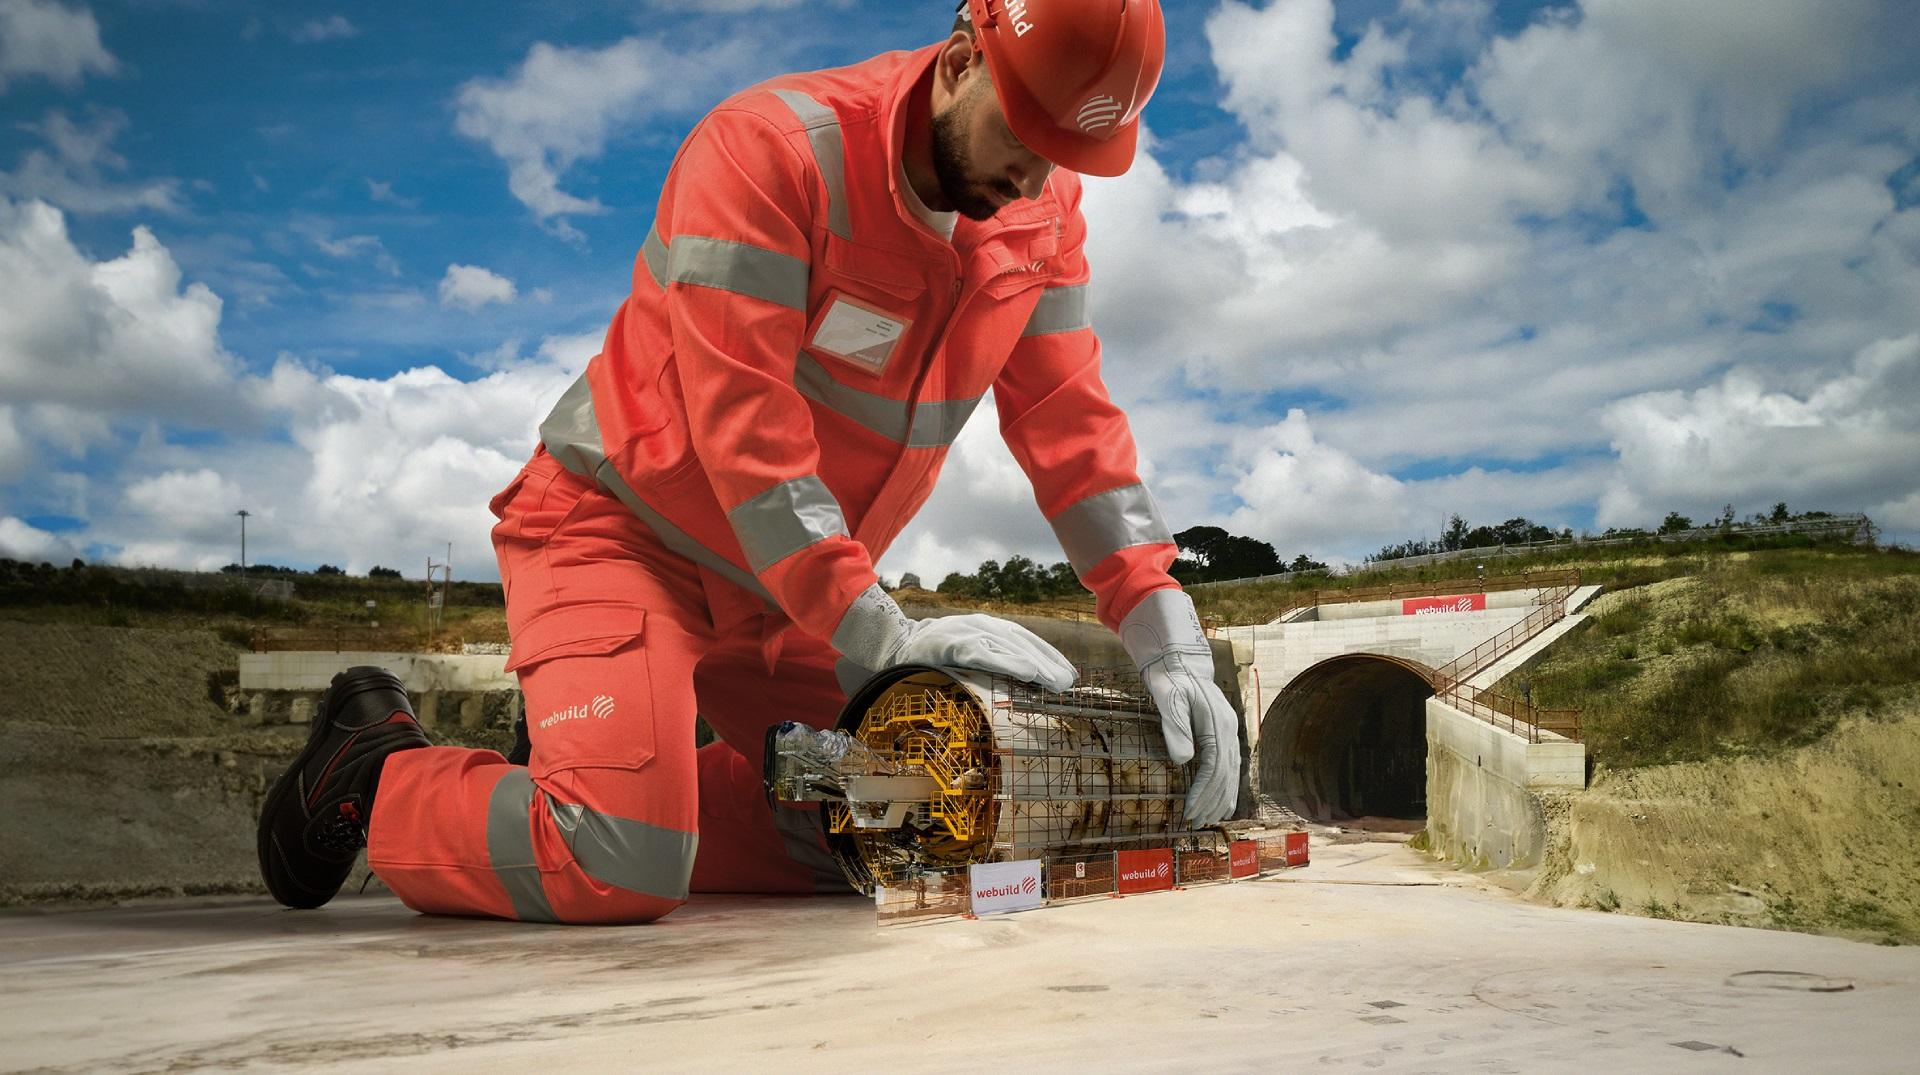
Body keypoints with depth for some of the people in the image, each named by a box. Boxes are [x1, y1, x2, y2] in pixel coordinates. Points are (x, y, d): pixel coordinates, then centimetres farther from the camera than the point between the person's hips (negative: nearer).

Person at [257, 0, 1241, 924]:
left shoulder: (1042, 208, -3)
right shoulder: (765, 150, -24)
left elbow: (1071, 424, -4)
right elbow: (745, 427, -29)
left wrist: (1170, 642, -14)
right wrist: (881, 636, -33)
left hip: (785, 585, 7)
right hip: (619, 530, -7)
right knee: (622, 871, -22)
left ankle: (594, 794, 20)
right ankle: (377, 780, 8)